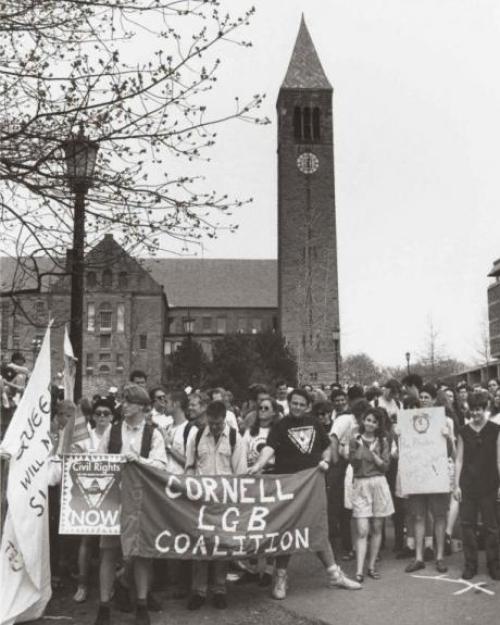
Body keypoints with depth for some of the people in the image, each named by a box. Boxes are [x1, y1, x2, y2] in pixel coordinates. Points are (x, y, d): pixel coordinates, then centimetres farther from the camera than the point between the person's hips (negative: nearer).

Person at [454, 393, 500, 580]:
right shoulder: (463, 431, 5)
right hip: (467, 485, 2)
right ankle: (470, 565, 15)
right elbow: (459, 460, 6)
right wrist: (456, 485, 1)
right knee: (467, 524, 4)